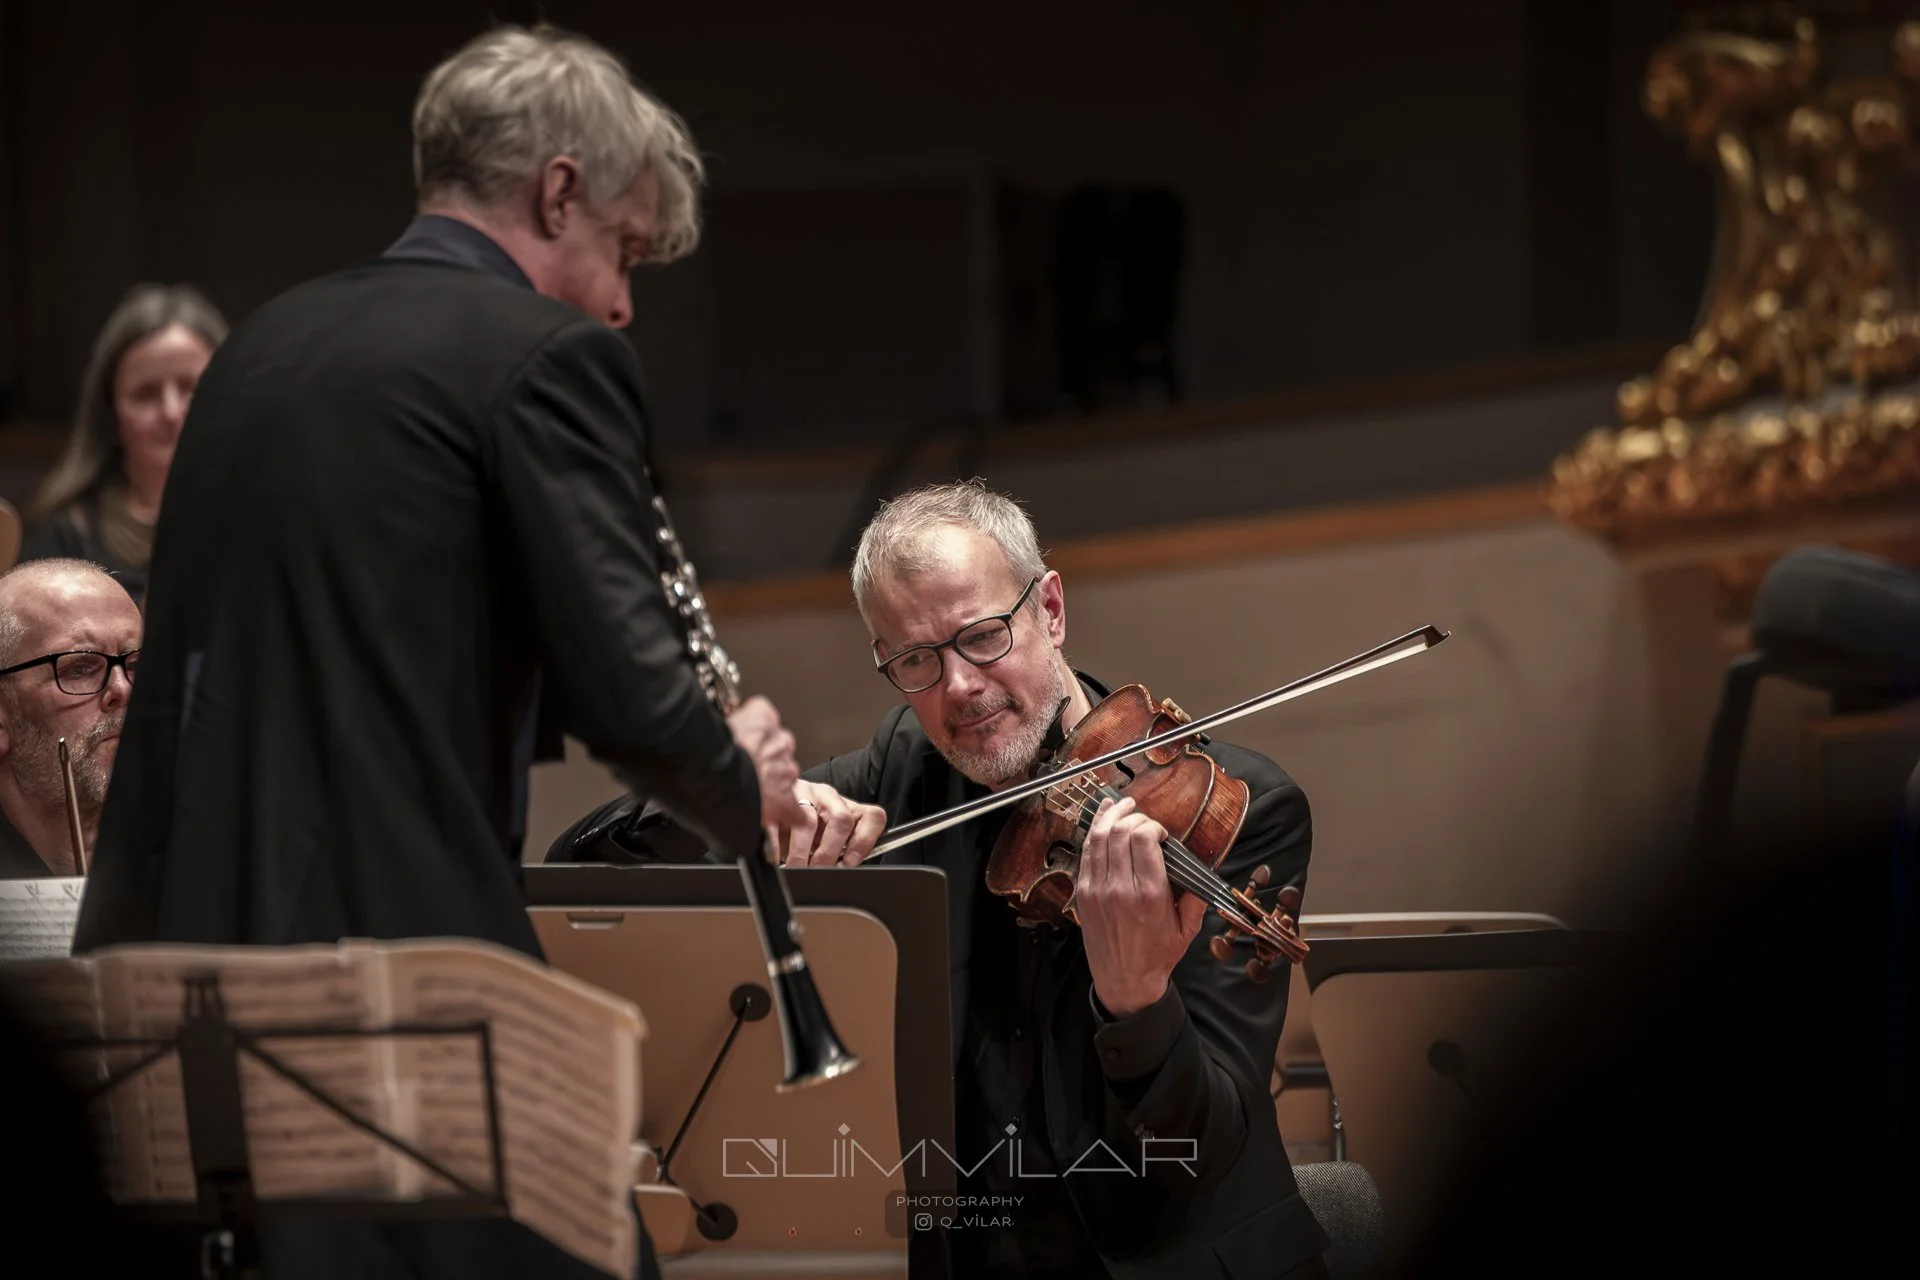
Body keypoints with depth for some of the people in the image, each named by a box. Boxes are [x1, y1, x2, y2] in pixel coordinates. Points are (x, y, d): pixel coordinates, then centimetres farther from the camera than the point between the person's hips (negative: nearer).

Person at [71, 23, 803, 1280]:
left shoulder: (266, 343, 17)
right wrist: (744, 780, 6)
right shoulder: (545, 353, -6)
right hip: (399, 946, -8)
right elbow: (627, 691, -12)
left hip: (174, 941, 8)